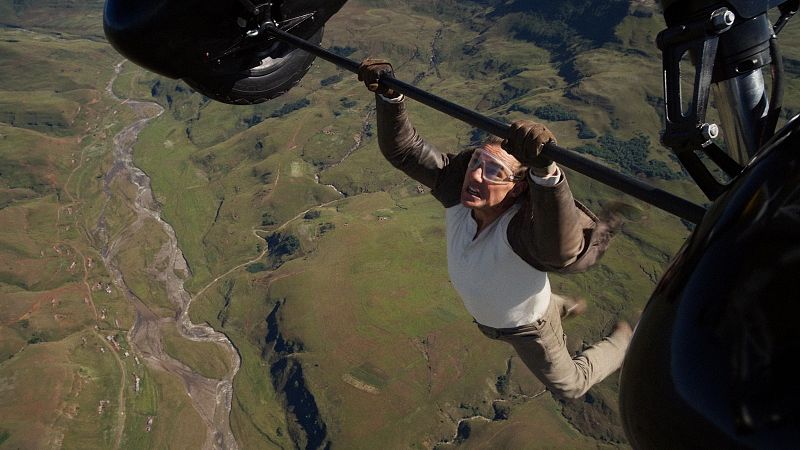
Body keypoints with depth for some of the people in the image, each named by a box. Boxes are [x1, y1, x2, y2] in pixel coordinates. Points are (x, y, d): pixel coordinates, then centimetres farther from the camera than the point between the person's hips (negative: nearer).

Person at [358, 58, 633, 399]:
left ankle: (623, 342, 51)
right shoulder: (457, 188, -30)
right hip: (484, 319, 5)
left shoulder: (522, 226, -47)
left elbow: (562, 250, -70)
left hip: (529, 328, -5)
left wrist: (545, 172, -84)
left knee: (570, 384, 24)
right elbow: (403, 149, -27)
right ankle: (561, 306, 67)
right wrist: (389, 95, -42)